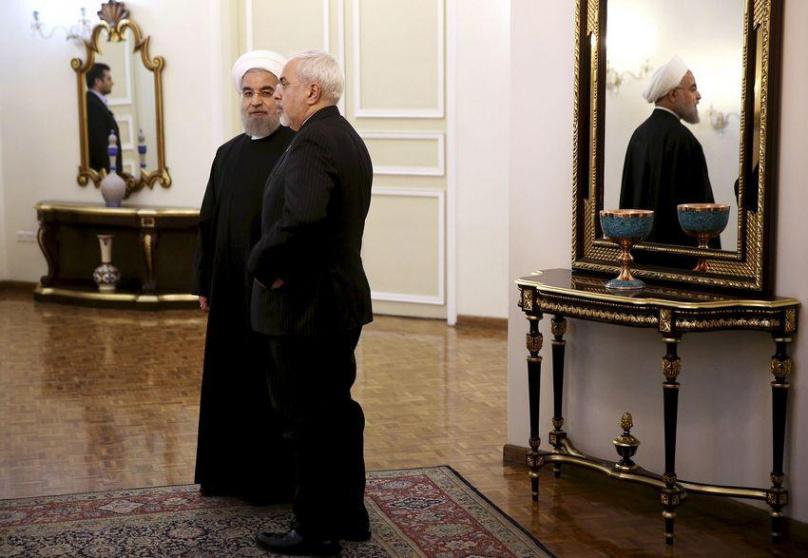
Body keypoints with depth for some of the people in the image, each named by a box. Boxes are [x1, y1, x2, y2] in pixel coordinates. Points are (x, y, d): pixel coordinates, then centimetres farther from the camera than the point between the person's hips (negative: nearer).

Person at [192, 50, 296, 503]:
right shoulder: (228, 154, 11)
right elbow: (209, 222, 13)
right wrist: (204, 282, 11)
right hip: (231, 290, 6)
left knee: (276, 383, 3)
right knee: (232, 380, 12)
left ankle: (280, 475, 15)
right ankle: (235, 471, 25)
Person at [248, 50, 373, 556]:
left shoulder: (312, 143, -19)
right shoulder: (349, 138, 13)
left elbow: (301, 217, -36)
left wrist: (265, 265, -20)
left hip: (306, 303, -10)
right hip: (343, 299, 10)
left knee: (310, 419, 1)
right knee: (337, 408, 18)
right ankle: (350, 514, 29)